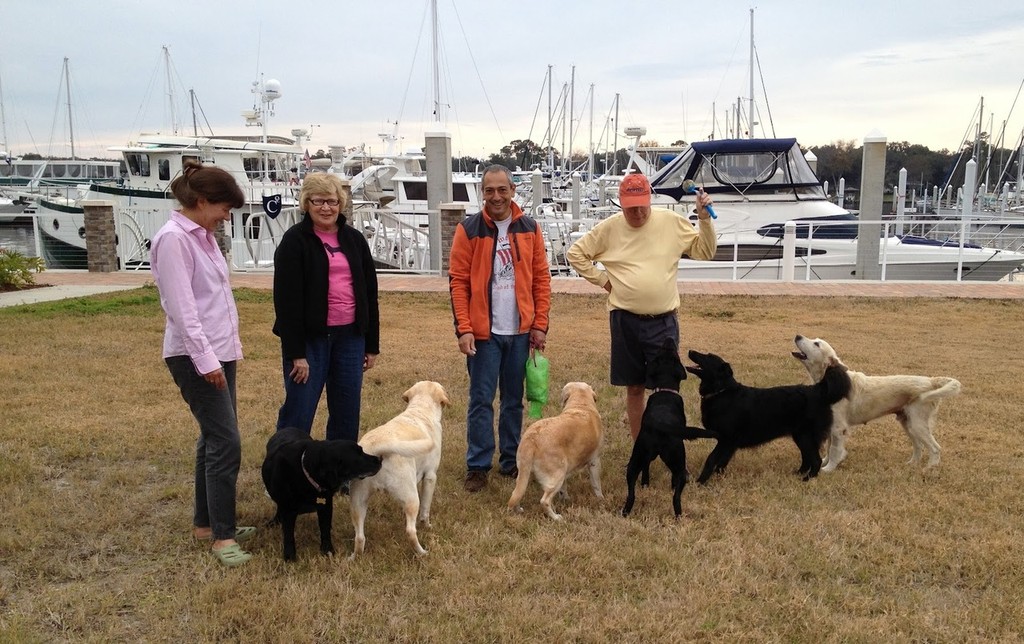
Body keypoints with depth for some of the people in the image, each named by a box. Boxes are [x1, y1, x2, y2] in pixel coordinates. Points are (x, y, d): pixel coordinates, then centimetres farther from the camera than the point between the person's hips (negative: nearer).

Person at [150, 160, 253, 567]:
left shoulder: (203, 236, 13)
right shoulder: (173, 239, -14)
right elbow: (181, 307, -20)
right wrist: (205, 359, -21)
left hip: (219, 352, 9)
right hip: (195, 357, -9)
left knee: (215, 439, 14)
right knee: (226, 443, -9)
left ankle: (206, 523, 25)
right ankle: (222, 536, 1)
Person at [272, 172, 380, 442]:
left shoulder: (354, 239, 10)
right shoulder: (295, 240, -4)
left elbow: (369, 293, 12)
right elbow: (287, 299, -10)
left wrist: (372, 344, 10)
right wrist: (295, 352, -15)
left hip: (350, 336, 5)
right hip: (310, 338, -5)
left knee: (347, 415, 10)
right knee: (298, 413, -1)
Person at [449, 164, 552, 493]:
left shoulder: (529, 229, 5)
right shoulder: (469, 229, -3)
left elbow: (541, 278, 6)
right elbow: (458, 281, -6)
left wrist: (540, 324, 1)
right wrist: (463, 328, -12)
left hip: (521, 331, 3)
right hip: (484, 331, -3)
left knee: (514, 399, 12)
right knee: (481, 400, 2)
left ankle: (511, 460, 24)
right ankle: (477, 466, 12)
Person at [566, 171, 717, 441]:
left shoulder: (671, 222, -1)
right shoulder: (609, 228, -1)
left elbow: (705, 251, 5)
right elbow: (575, 253, 7)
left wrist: (704, 219, -8)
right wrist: (602, 279, 1)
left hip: (663, 320, -1)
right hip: (625, 320, 1)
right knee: (634, 388, 12)